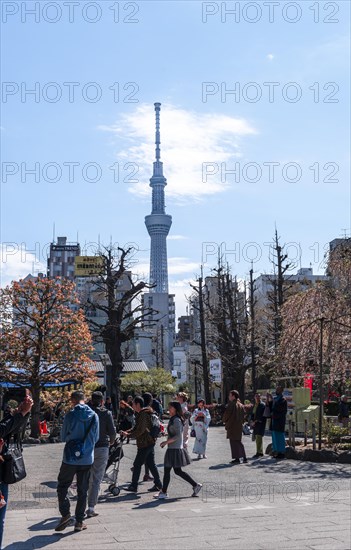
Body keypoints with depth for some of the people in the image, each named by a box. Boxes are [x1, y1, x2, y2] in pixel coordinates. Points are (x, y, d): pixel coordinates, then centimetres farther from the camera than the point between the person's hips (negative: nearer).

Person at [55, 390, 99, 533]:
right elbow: (96, 438, 6)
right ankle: (79, 521, 13)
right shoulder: (94, 416, -3)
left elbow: (63, 437, 0)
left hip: (70, 458, -3)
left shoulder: (70, 415, -11)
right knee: (82, 490, 11)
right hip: (87, 459, 3)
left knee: (62, 486, 12)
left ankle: (65, 514, -3)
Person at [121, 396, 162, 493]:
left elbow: (140, 430, -22)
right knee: (151, 464, 12)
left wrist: (128, 435, -14)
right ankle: (158, 484, 15)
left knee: (137, 464, -3)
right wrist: (126, 432, 9)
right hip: (150, 442, 10)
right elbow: (136, 428, 22)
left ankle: (133, 486, 3)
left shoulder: (143, 414, -17)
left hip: (145, 444, -10)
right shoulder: (141, 414, 16)